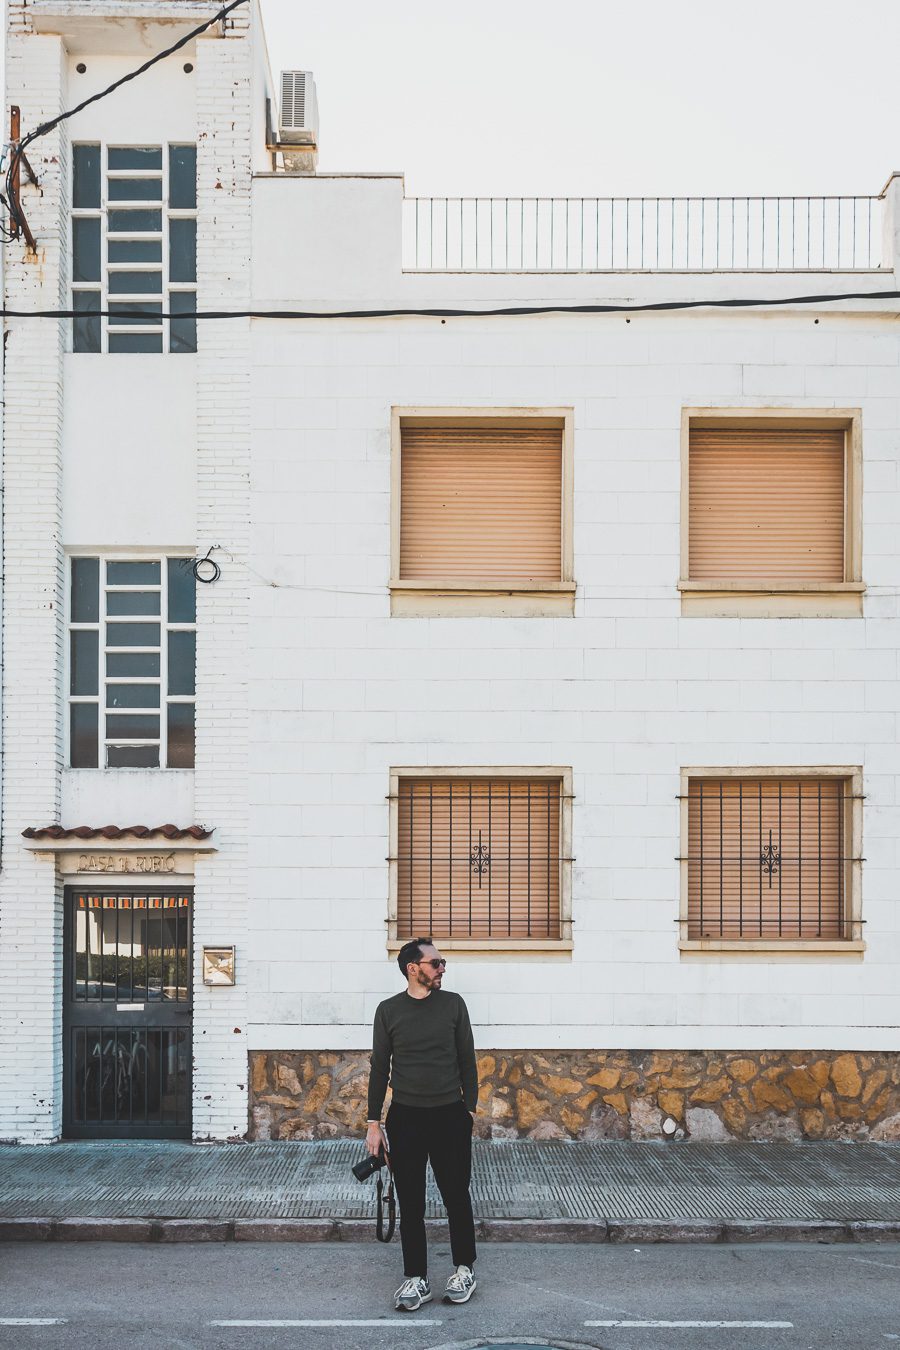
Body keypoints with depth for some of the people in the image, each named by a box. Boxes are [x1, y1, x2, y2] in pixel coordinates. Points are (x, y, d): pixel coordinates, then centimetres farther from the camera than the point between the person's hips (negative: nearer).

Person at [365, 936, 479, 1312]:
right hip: (405, 1118, 0)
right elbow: (379, 1068, 4)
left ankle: (464, 1270, 22)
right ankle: (416, 1279, 14)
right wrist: (374, 1121, 2)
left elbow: (467, 1060, 6)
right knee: (410, 1204, 4)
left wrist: (470, 1108, 2)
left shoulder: (453, 1004, 1)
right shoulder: (388, 1010, 0)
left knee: (456, 1196, 6)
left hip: (450, 1116, 0)